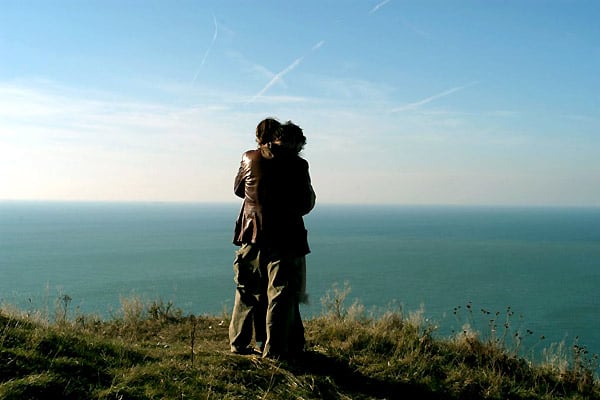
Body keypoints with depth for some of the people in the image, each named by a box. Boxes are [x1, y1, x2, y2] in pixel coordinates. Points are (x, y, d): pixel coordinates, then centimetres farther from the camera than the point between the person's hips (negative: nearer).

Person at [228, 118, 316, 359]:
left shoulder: (249, 158, 2)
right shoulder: (297, 165, -8)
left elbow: (238, 189, 16)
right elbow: (305, 204, -4)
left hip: (251, 235, 4)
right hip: (284, 239, -4)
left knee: (247, 293, 16)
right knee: (281, 294, 4)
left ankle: (239, 343, 23)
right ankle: (274, 350, 5)